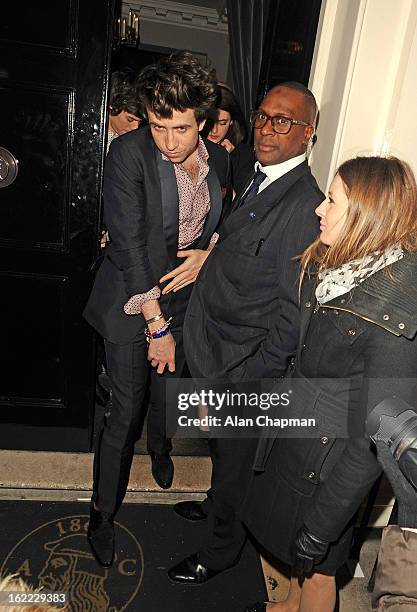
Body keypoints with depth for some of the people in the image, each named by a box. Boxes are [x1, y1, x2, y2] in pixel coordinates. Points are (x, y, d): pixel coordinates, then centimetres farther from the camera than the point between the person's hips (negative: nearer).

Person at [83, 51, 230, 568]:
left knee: (167, 392, 21)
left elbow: (224, 222, 13)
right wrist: (156, 324, -21)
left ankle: (159, 447, 57)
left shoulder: (218, 158, -1)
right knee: (126, 410, 3)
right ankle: (102, 513, 28)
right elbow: (129, 243, -21)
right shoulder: (130, 152, -16)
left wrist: (209, 253, -9)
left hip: (186, 298, 4)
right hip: (132, 302, -4)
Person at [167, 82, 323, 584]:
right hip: (213, 350, 7)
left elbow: (292, 321, -25)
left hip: (245, 364, -7)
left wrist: (238, 386, -22)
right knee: (220, 444, 29)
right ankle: (215, 503, 58)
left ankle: (221, 548, 44)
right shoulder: (256, 181, 4)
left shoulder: (304, 207, -24)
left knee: (234, 455, 16)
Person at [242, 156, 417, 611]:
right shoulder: (332, 265, -7)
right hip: (297, 428, 7)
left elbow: (373, 441, -25)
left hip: (328, 458, -7)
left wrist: (321, 527, -17)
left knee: (316, 567, 21)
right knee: (296, 554, 31)